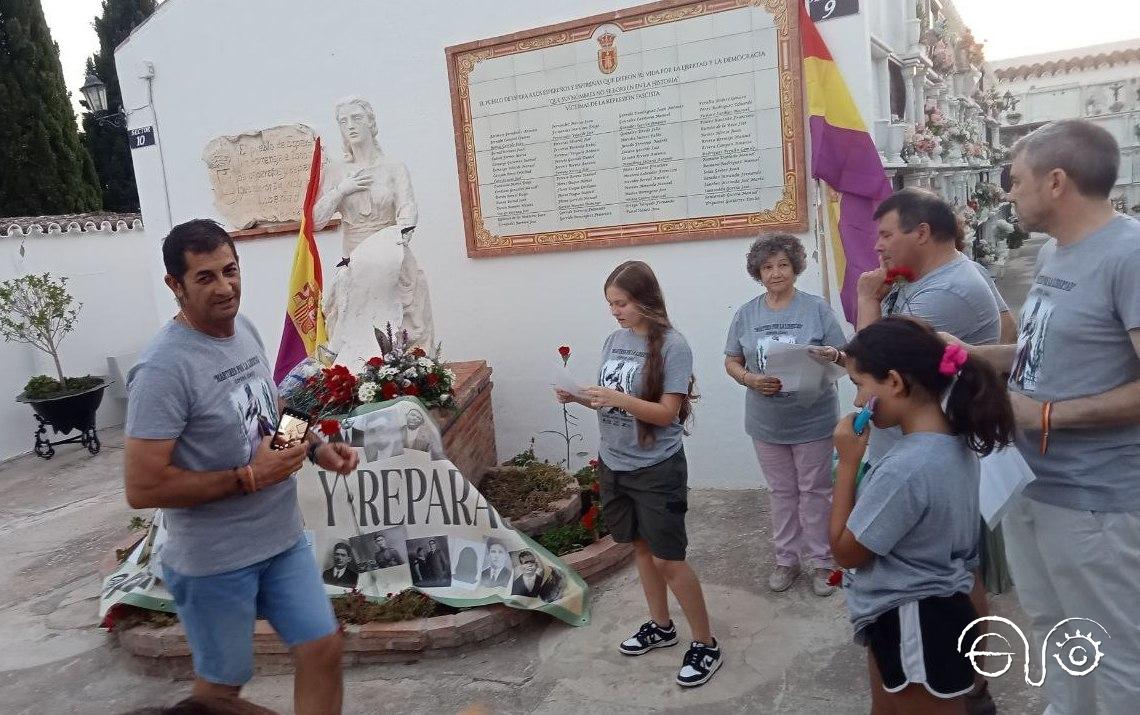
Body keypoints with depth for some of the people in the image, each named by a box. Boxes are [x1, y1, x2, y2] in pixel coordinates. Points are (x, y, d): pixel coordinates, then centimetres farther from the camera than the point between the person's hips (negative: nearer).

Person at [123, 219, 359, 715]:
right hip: (214, 561, -6)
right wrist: (249, 477, -22)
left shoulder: (245, 328, 1)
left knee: (323, 649, 10)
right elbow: (142, 488, -24)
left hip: (283, 537, 7)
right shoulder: (164, 368, -24)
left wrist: (316, 448, 0)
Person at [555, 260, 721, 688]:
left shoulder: (672, 345, -16)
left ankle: (706, 645, 15)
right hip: (614, 464, 7)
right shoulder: (614, 340, 4)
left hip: (657, 468, -6)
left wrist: (618, 399, -29)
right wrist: (579, 398, -9)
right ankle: (660, 625, 36)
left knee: (668, 558, -2)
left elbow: (667, 413, -18)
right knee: (640, 546, 18)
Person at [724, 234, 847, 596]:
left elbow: (843, 357, -4)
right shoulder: (746, 314, 1)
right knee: (782, 492, 15)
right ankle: (786, 558, 29)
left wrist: (832, 356, -27)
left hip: (812, 418, -2)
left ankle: (821, 561, 24)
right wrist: (750, 380, -15)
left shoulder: (817, 308, -6)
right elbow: (731, 362, 5)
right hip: (767, 421, 2)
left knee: (815, 491, 9)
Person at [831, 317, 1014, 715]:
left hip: (913, 626, -10)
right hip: (917, 613, 10)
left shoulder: (904, 469, -33)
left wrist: (847, 462, -19)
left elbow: (845, 551, -19)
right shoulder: (954, 441, -2)